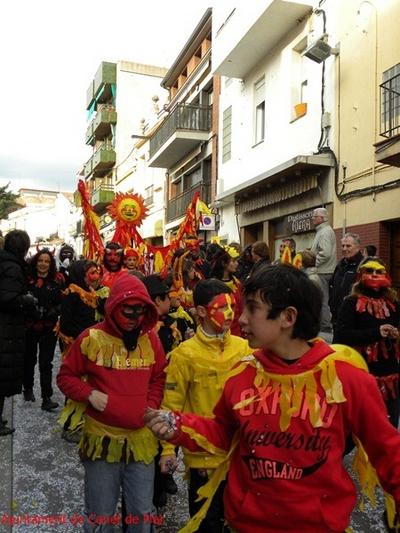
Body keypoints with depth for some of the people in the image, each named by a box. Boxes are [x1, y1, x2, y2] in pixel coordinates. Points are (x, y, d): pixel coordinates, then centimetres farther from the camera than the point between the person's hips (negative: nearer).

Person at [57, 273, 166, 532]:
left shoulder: (151, 338, 0)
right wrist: (90, 394, -15)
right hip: (102, 438, -2)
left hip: (141, 438, 2)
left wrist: (151, 407, -3)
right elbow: (66, 376, 0)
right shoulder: (91, 338, -9)